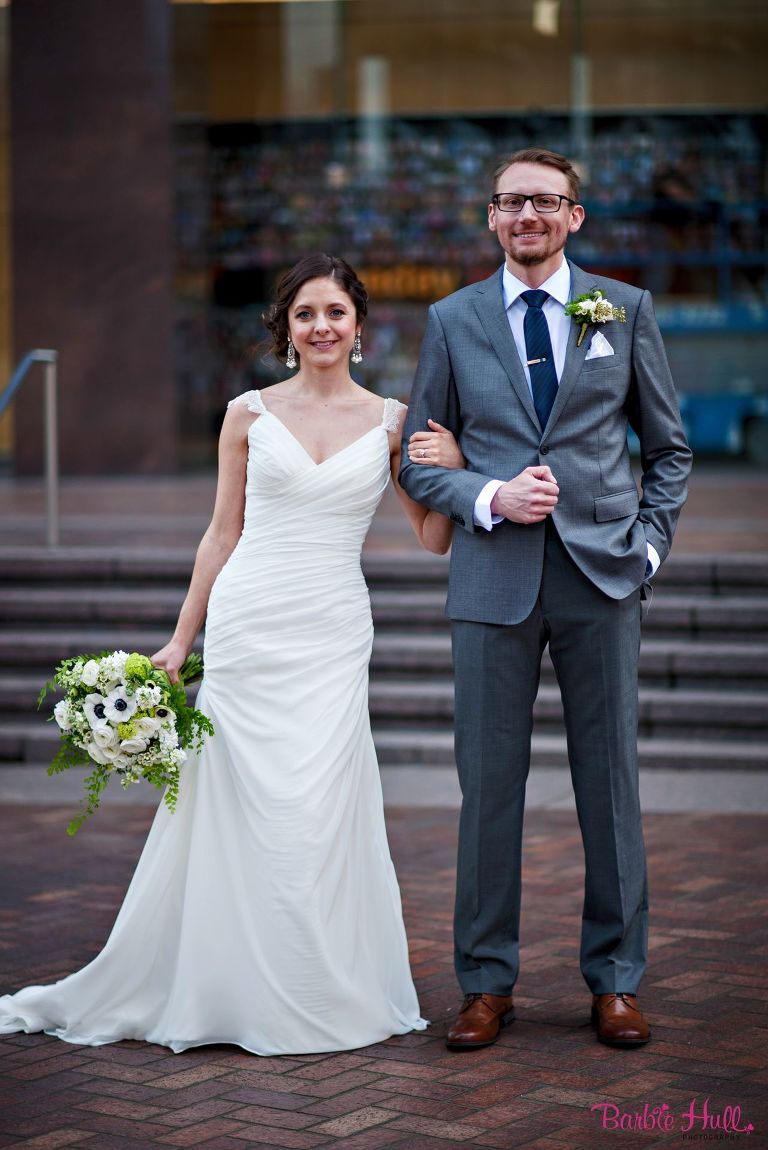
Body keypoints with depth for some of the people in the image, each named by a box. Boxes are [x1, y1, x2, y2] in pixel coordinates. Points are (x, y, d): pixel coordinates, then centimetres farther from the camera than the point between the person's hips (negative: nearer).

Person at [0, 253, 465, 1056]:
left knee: (319, 811, -2)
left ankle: (317, 998, 13)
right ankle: (239, 989, 17)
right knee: (244, 809, 3)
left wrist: (451, 471, -8)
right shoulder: (250, 414, 5)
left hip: (332, 635, 0)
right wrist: (180, 640, 9)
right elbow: (223, 533, 10)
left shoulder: (392, 422, 6)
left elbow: (433, 539, 10)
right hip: (247, 625, 0)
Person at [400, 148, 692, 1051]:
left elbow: (669, 446, 12)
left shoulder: (625, 310, 7)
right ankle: (487, 983, 14)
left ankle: (615, 980, 17)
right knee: (489, 783, 2)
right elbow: (418, 459, 8)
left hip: (600, 572, 0)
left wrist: (650, 540, 0)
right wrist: (490, 498, -9)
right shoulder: (452, 320, 8)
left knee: (609, 781, 5)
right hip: (493, 578, 0)